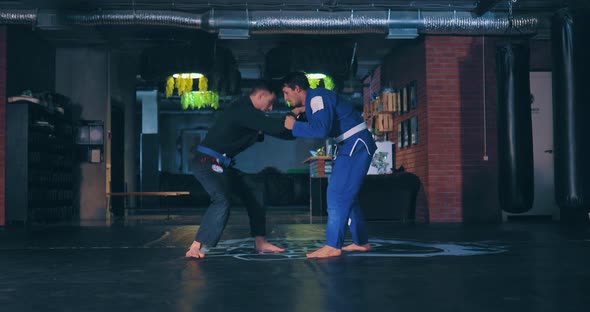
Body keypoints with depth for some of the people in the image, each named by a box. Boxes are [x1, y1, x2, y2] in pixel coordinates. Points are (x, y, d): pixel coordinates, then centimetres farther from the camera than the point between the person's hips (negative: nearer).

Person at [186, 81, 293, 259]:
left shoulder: (245, 111, 13)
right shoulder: (244, 111, -20)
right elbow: (276, 127, -25)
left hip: (221, 164, 11)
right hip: (207, 162, -11)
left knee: (250, 198, 13)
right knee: (222, 201, -28)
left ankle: (260, 243, 23)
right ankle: (195, 248, -22)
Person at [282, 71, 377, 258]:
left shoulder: (318, 98, -18)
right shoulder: (312, 100, 11)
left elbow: (321, 130, -31)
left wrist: (294, 126, -20)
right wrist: (304, 111, 9)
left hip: (356, 144, -10)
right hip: (349, 145, 10)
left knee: (337, 193, -14)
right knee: (346, 194, 14)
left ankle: (332, 246, -13)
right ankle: (361, 242, 21)